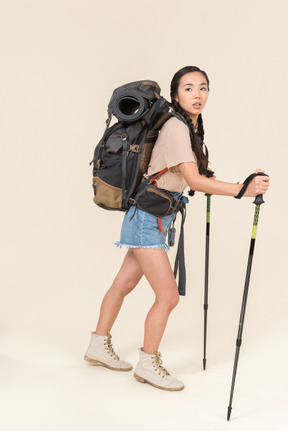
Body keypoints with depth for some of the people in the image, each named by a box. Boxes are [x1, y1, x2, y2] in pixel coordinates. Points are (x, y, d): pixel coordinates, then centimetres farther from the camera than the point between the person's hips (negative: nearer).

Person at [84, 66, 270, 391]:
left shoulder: (191, 127, 10)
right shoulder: (175, 127, -19)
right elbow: (194, 181, -29)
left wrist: (206, 182, 14)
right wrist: (242, 190, -36)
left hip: (157, 218, 9)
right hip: (148, 217, -9)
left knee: (125, 283, 18)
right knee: (168, 295, -6)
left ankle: (98, 346, 32)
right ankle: (147, 364, 11)